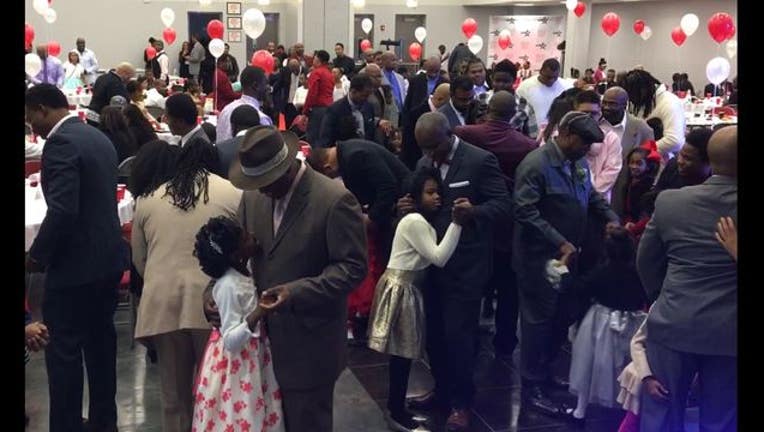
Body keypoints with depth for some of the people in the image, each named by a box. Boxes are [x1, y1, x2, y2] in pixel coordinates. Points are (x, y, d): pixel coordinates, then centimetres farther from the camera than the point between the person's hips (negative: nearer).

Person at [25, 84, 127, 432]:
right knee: (100, 342, 17)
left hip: (76, 263, -9)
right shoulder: (98, 137, 13)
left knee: (63, 350, 1)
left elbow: (62, 210, -26)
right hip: (107, 257, 10)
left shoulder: (61, 142, -16)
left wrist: (36, 256, -13)